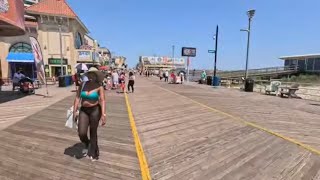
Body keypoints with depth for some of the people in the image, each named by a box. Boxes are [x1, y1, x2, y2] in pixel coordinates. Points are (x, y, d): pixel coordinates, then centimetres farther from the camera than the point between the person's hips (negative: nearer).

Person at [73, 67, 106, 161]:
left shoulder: (99, 87, -12)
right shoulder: (83, 84, -1)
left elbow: (103, 101, -18)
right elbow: (77, 98, 0)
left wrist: (103, 115, -27)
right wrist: (74, 111, -2)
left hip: (95, 110, -3)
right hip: (83, 111, 3)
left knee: (93, 132, 8)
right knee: (81, 133, -5)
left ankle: (93, 153, 30)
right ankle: (87, 145, 32)